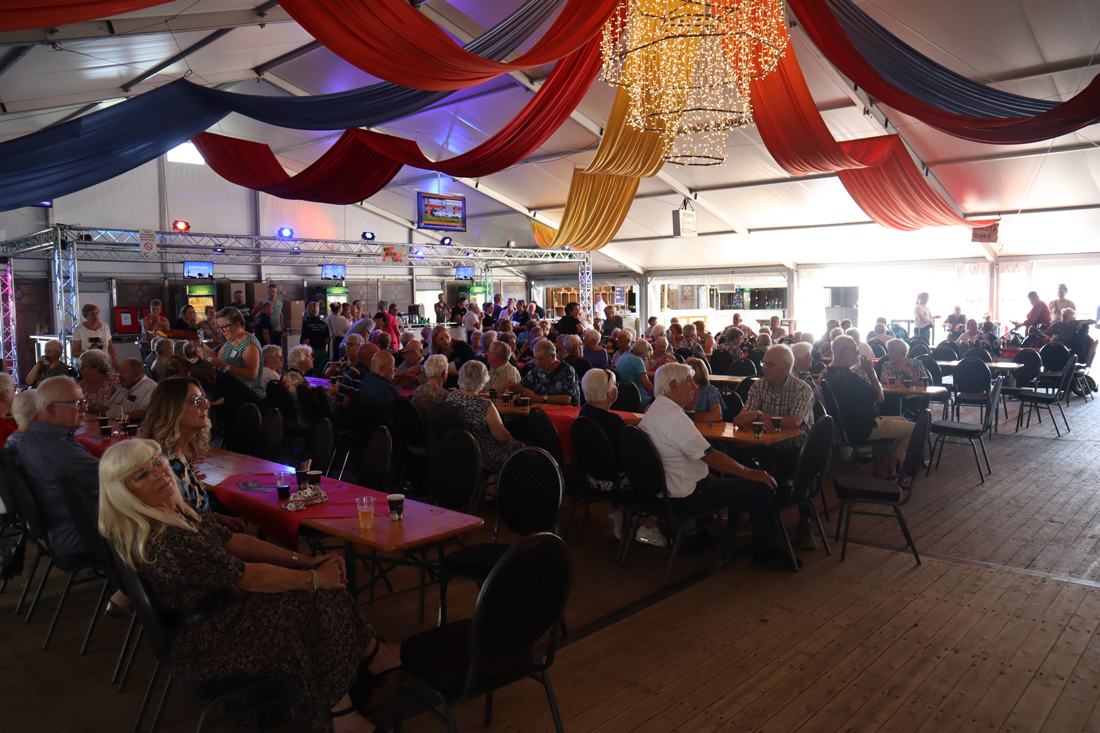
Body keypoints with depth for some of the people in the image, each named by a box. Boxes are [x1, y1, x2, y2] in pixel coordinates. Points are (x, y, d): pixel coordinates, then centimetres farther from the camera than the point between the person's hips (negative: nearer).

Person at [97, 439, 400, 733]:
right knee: (319, 602, -5)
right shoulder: (163, 542, -32)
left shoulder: (174, 509, -2)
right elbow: (250, 576, -24)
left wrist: (305, 561, -3)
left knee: (322, 596, 1)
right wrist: (314, 578, -12)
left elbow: (233, 541, 1)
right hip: (206, 647, -8)